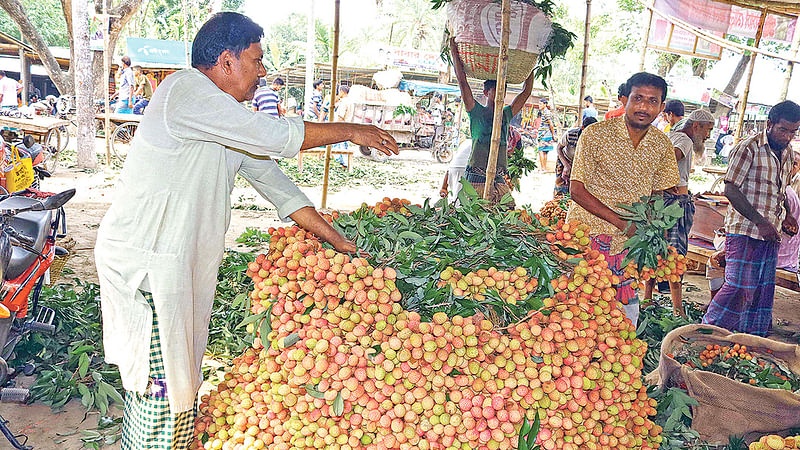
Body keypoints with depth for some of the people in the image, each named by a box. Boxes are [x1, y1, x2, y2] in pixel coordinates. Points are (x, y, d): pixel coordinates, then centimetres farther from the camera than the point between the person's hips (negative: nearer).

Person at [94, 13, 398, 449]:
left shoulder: (233, 128, 13)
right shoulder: (184, 89, -16)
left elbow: (271, 178, 13)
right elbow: (275, 136, -22)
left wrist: (342, 243, 10)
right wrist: (351, 131, -9)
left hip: (180, 263, 9)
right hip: (143, 261, -9)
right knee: (164, 385, -2)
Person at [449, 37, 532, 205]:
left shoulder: (506, 114, 17)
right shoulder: (476, 112, 3)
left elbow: (526, 92, 24)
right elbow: (462, 81, -3)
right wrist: (454, 52, -1)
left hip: (500, 180, 5)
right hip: (476, 179, -5)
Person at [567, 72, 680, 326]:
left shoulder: (662, 145, 5)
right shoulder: (595, 135, -9)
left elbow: (657, 192, 17)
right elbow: (577, 190, -10)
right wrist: (622, 222, -17)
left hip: (629, 242, 4)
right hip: (588, 233, -4)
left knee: (627, 310, 5)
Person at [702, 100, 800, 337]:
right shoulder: (748, 148, -11)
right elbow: (731, 189, -15)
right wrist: (760, 222, -20)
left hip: (770, 234, 8)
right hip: (745, 231, -7)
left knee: (764, 289, 12)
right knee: (739, 286, -9)